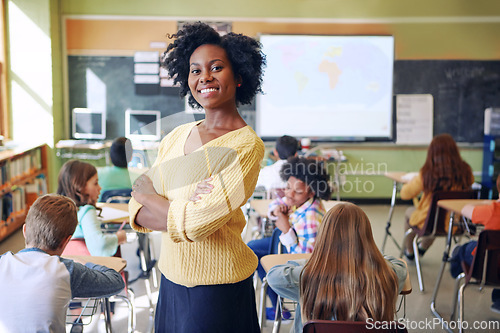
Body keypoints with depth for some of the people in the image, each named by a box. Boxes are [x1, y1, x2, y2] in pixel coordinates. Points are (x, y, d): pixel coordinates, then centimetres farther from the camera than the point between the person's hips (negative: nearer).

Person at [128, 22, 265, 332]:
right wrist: (182, 211, -19)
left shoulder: (247, 146, -17)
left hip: (218, 291, -6)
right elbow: (136, 213, 1)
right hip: (172, 281, 6)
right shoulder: (176, 137, 4)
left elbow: (194, 225, -23)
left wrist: (145, 191, -7)